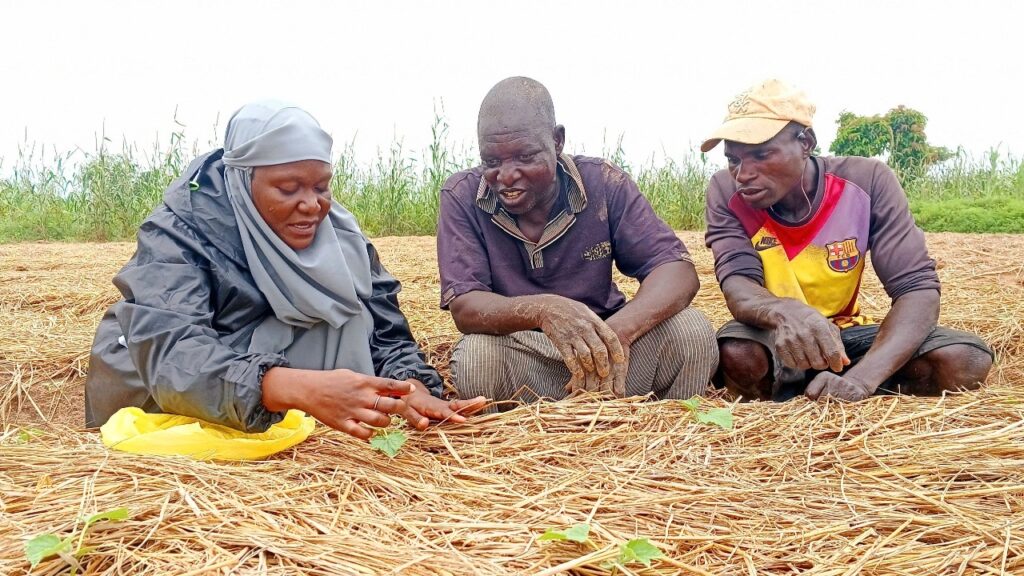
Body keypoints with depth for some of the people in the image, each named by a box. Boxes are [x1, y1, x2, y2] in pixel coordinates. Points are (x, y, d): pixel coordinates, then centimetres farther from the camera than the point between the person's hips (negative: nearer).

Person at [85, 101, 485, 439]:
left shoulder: (339, 235, -6)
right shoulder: (180, 234, -20)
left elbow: (386, 334, -8)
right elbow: (171, 357, -36)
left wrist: (410, 390, -31)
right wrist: (301, 388, -51)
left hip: (282, 420, 4)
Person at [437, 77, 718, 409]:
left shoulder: (602, 183, -7)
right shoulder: (461, 197, -9)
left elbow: (678, 270, -15)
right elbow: (463, 307, -18)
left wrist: (618, 331, -37)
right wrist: (542, 309, -40)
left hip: (602, 350, 1)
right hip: (520, 359, -1)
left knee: (691, 330, -23)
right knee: (475, 357, -33)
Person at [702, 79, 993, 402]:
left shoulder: (868, 183, -16)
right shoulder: (726, 192, -15)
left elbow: (917, 288, -22)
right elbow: (737, 284, -27)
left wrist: (860, 378, -40)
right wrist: (784, 312, -54)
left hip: (846, 334, 2)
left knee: (964, 361, -24)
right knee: (736, 355, -38)